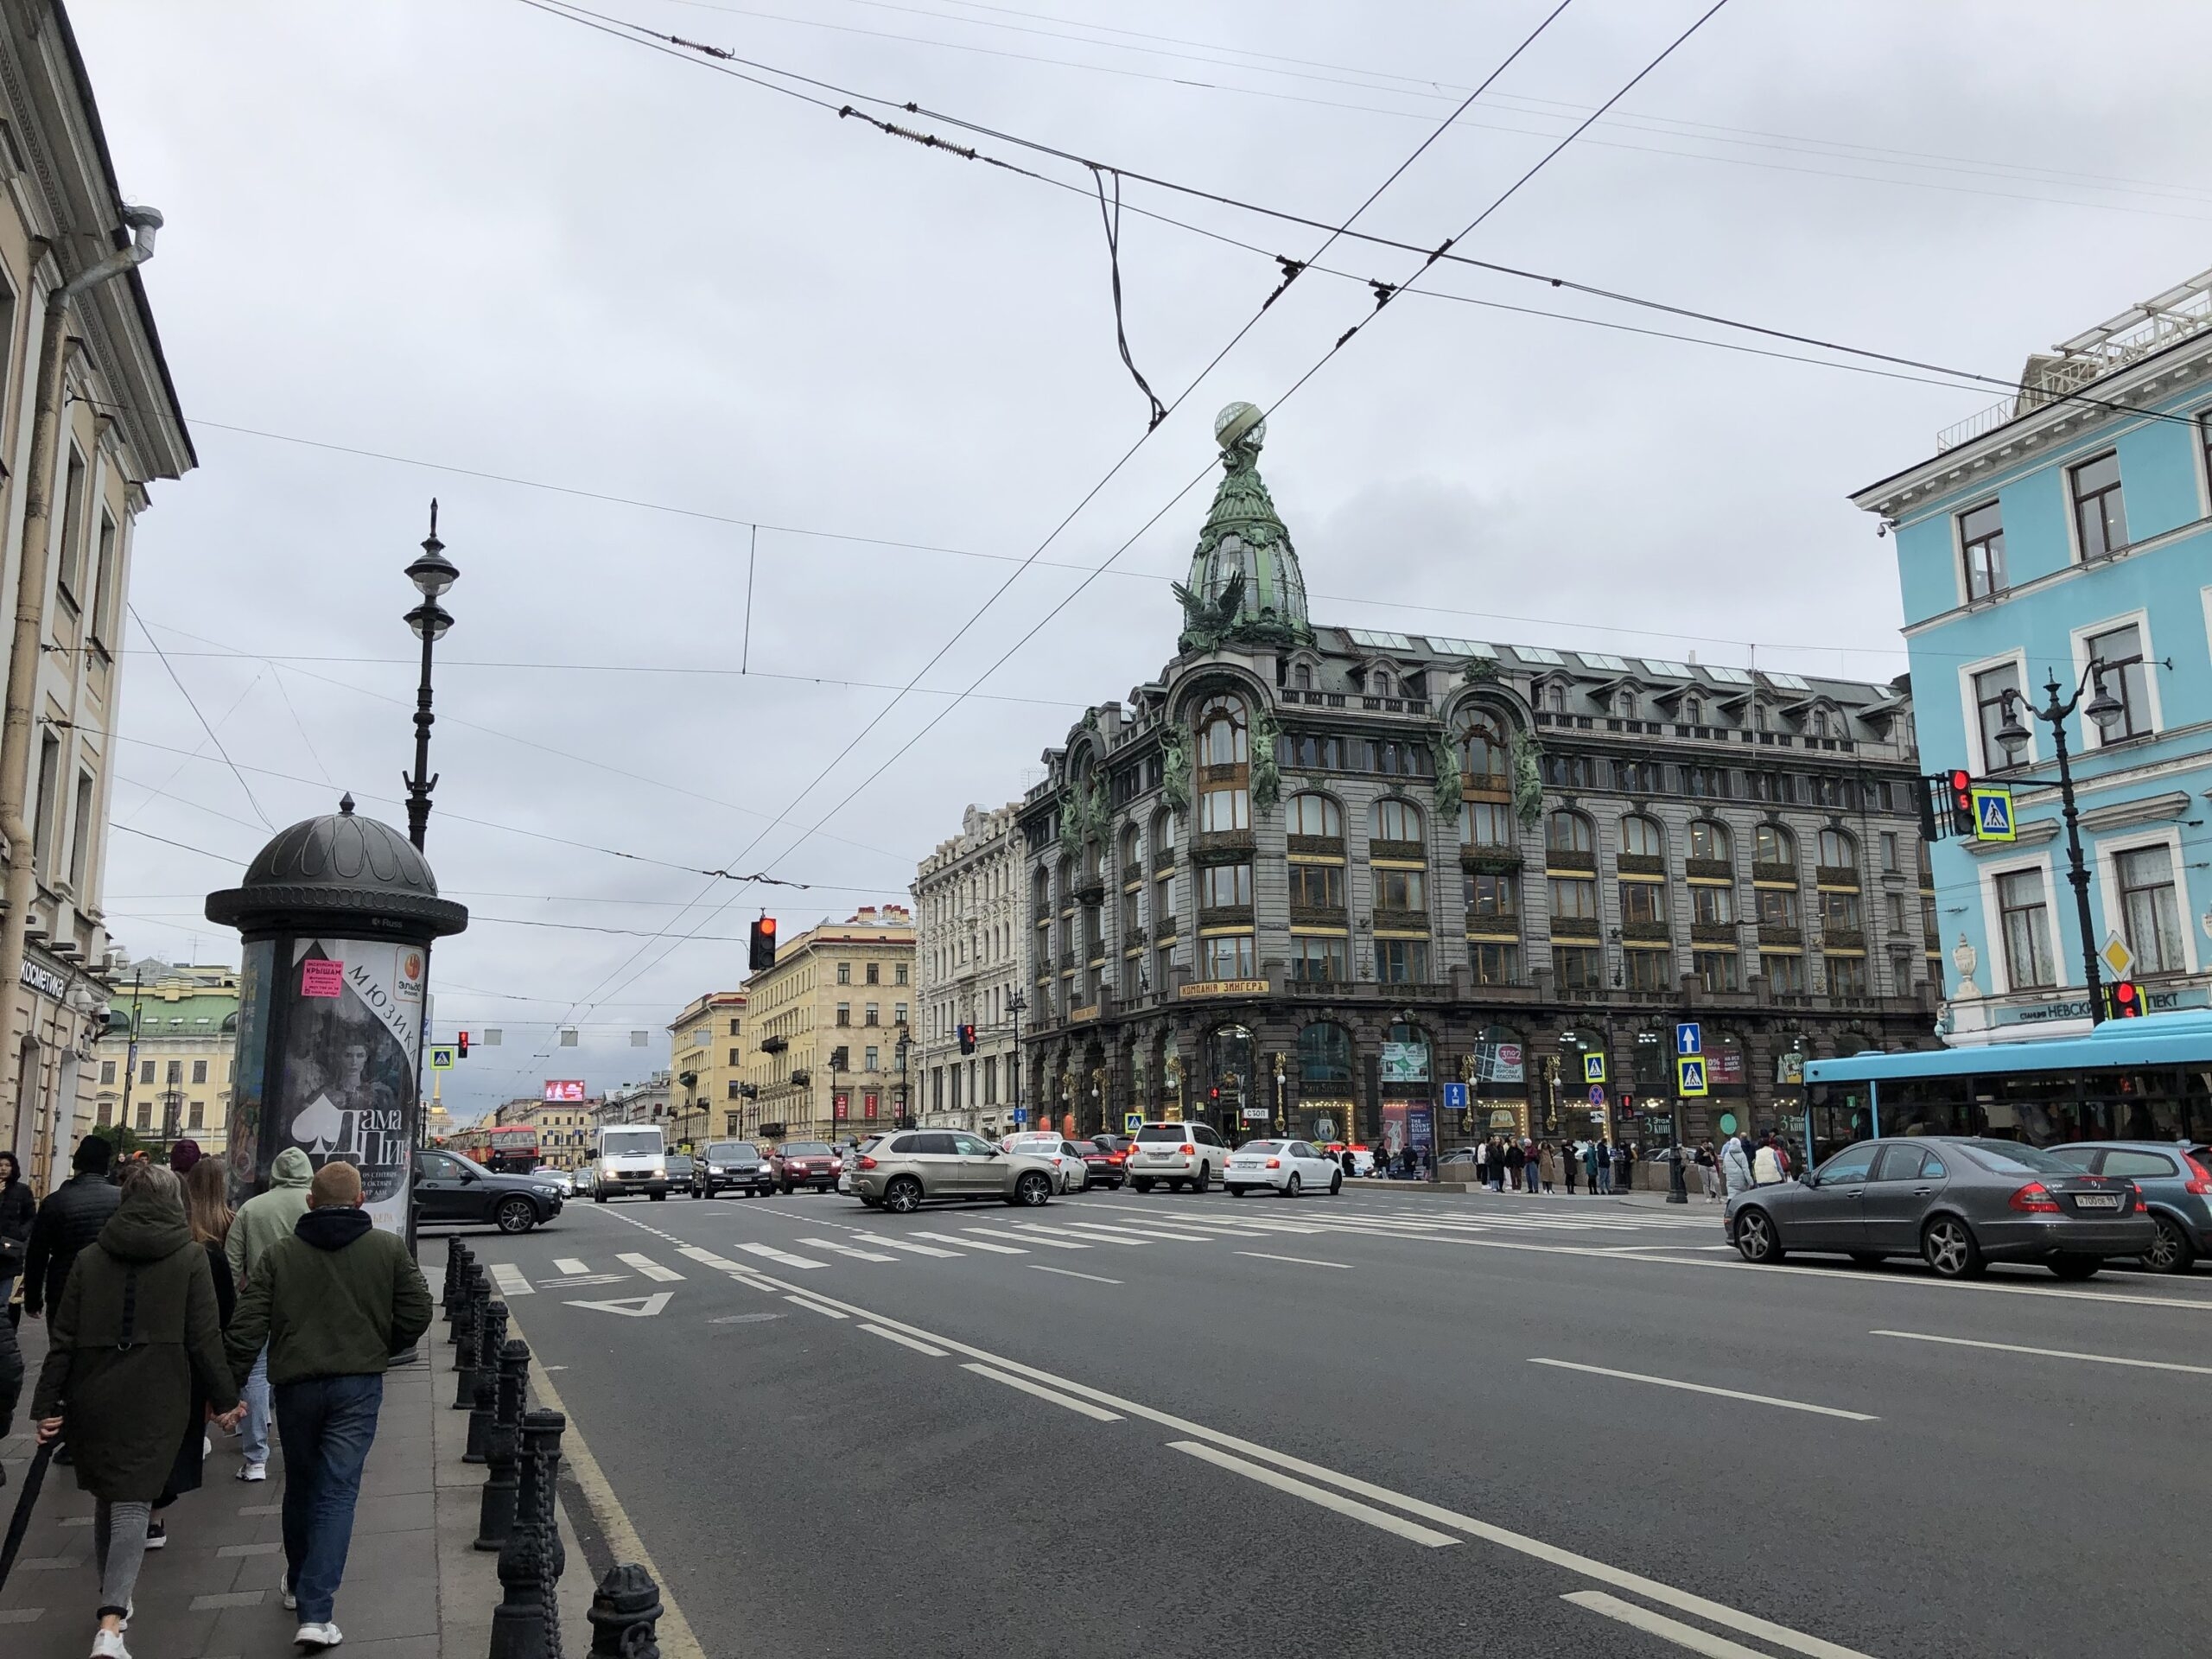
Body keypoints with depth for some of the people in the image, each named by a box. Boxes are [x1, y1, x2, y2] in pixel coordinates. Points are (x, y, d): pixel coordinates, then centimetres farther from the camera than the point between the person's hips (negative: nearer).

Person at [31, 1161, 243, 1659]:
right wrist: (224, 1399, 3)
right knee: (132, 1503, -3)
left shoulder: (89, 1258, 4)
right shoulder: (190, 1257, -4)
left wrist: (48, 1404, 8)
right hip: (155, 1400, -3)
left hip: (93, 1397, 4)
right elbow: (203, 1338, -5)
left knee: (106, 1496, 20)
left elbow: (63, 1338, 3)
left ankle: (112, 1597, 34)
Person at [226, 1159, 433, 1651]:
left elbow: (248, 1328, -5)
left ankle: (298, 1585, 38)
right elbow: (417, 1315, -3)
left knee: (300, 1487, 21)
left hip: (296, 1384, 2)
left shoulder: (278, 1254, 0)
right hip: (359, 1384, -2)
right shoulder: (390, 1249, -2)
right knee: (337, 1492, -1)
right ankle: (316, 1613, -9)